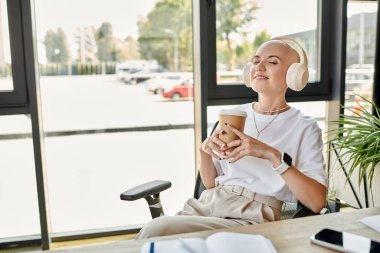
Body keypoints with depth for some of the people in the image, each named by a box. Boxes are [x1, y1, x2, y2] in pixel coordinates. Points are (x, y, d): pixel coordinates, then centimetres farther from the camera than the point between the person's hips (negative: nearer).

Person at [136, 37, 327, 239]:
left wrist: (273, 155, -20)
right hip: (206, 204, 4)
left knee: (157, 230, -26)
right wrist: (204, 152, -5)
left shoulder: (304, 127, 1)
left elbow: (318, 202, -10)